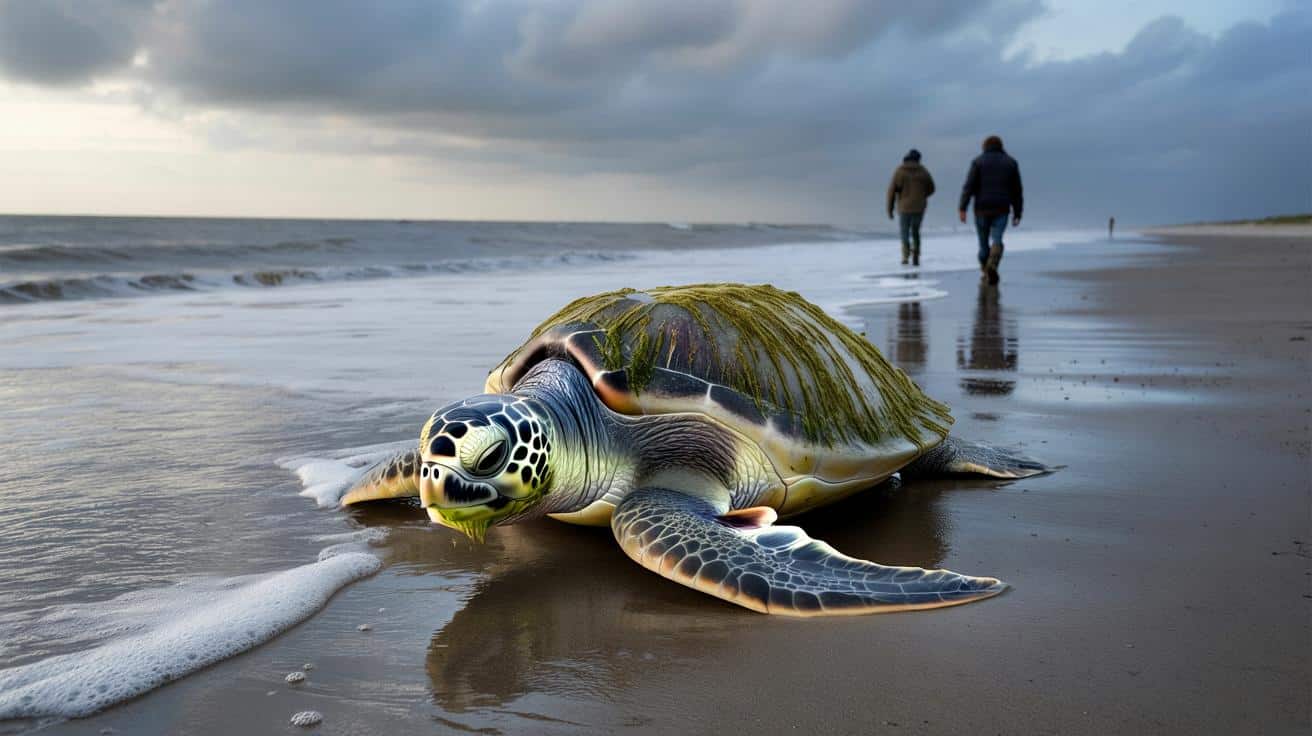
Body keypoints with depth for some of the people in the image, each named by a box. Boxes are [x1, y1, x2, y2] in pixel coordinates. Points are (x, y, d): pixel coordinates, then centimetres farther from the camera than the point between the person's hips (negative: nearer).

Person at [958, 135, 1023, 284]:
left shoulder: (978, 161, 2)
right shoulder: (1011, 162, 9)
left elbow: (969, 186, -8)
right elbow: (1017, 191, 9)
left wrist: (962, 208, -11)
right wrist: (1017, 213, 13)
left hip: (982, 209, 0)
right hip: (1001, 210, 0)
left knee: (984, 242, 14)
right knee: (996, 240, -9)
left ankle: (985, 272, 25)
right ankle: (992, 266, -36)